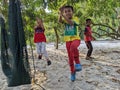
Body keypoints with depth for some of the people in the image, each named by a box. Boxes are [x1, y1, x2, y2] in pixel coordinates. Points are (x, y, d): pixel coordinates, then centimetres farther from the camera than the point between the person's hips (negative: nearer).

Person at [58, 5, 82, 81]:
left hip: (76, 38, -4)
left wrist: (63, 15, -38)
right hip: (68, 40, 4)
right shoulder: (64, 19, 4)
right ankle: (73, 72, 28)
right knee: (70, 57, 8)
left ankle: (78, 63, -21)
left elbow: (71, 22, -28)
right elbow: (60, 21, -20)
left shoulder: (75, 18, -6)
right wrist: (60, 14, -38)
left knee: (73, 47, -39)